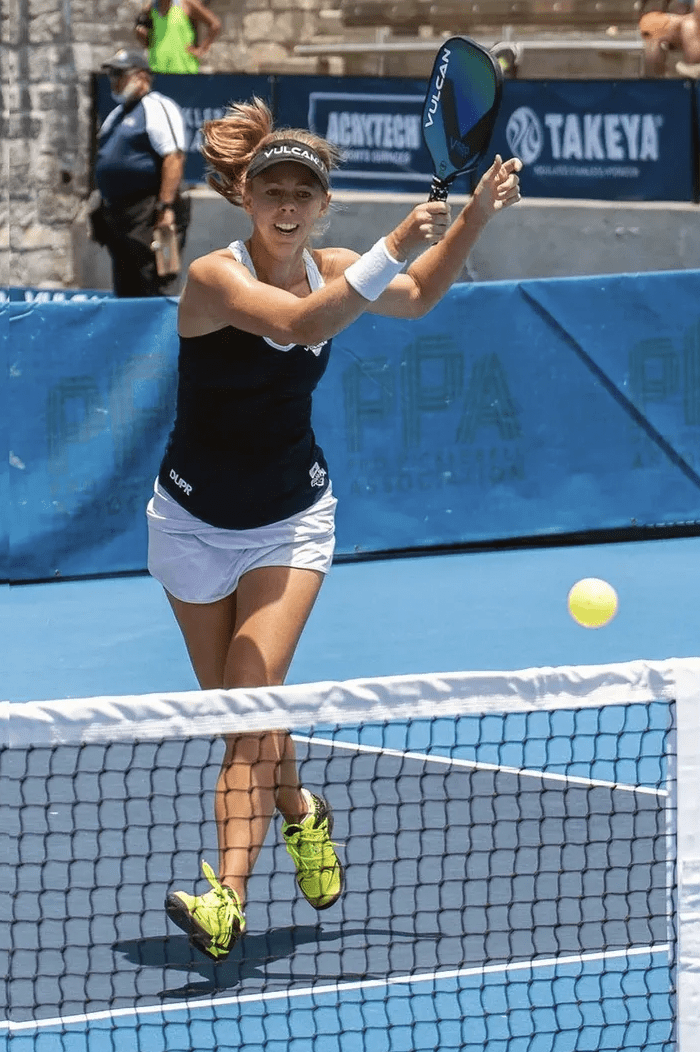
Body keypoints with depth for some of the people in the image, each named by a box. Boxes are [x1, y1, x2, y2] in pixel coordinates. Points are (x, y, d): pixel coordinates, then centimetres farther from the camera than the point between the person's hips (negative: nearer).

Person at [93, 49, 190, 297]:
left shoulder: (157, 107, -8)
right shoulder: (116, 114, 22)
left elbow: (173, 158, -17)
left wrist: (165, 207, -24)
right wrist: (104, 211, 22)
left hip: (147, 214, -10)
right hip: (116, 215, 10)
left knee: (154, 290, -14)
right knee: (125, 292, 11)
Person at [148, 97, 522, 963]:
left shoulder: (328, 268, -5)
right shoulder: (215, 277, -22)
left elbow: (415, 297, 18)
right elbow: (299, 325, -42)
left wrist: (477, 214, 6)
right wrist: (394, 247, -48)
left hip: (291, 519, 2)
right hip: (195, 523, -2)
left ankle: (227, 895, -26)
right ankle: (300, 815, 41)